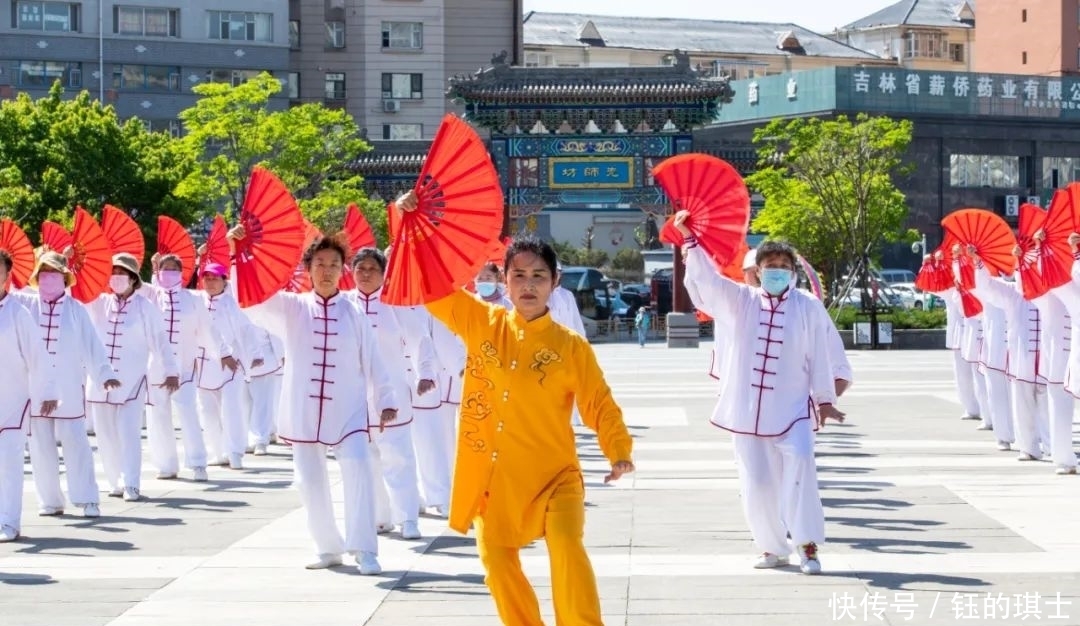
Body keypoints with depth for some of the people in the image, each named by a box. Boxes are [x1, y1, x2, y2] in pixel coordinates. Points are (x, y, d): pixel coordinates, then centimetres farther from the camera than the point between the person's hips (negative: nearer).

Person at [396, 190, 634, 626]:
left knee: (566, 544, -24)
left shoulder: (571, 346, -5)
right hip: (490, 474, 4)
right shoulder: (481, 323, 2)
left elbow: (599, 404, -2)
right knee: (496, 557, 10)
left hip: (551, 474, -3)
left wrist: (619, 451, -18)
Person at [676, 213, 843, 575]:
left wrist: (825, 400, 6)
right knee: (757, 484, 7)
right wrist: (688, 238, -18)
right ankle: (773, 548, 21)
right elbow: (706, 278, -7)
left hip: (792, 409, -2)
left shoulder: (809, 308, 1)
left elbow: (820, 356, 5)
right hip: (747, 410, 2)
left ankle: (808, 546, -13)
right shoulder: (741, 301, 5)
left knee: (799, 468, -20)